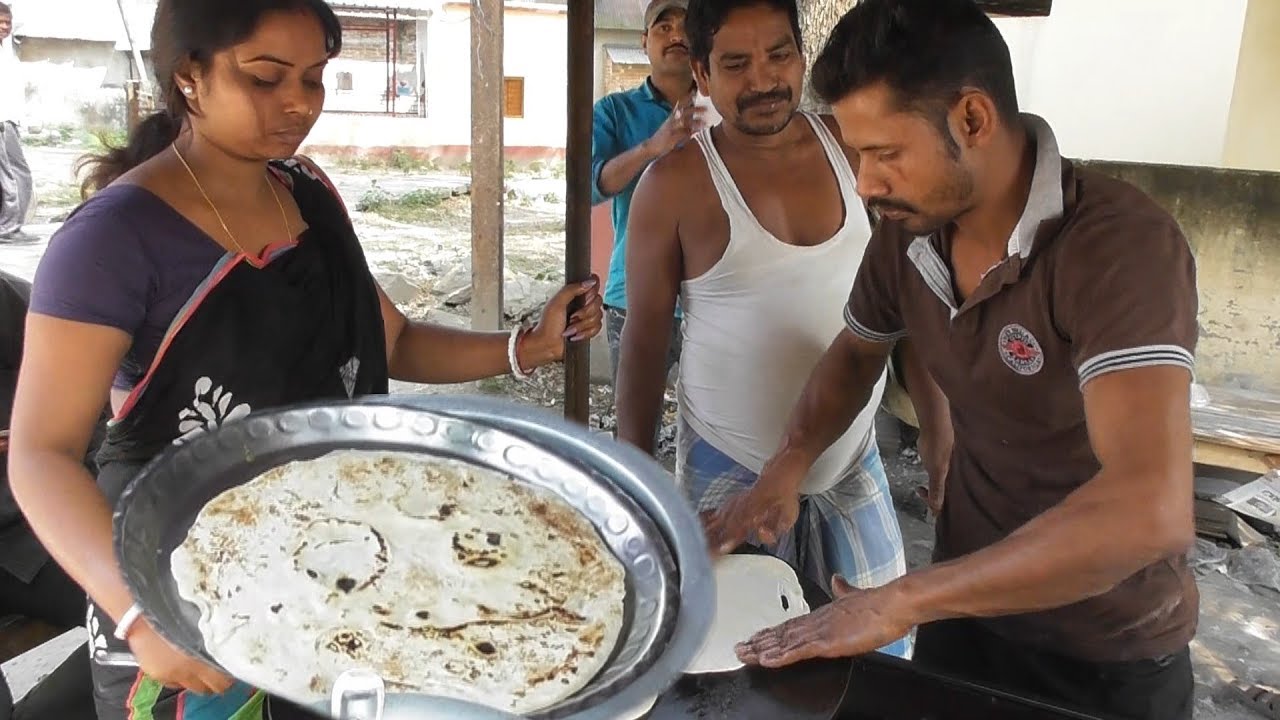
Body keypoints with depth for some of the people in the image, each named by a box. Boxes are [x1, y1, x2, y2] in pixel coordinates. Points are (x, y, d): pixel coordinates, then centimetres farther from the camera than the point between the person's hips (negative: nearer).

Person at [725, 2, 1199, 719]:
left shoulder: (1124, 245, -30)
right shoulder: (907, 230, -12)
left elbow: (1149, 510, -40)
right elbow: (856, 352, 7)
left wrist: (901, 599, -37)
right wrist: (786, 467, -8)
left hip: (1107, 652, -4)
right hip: (972, 595, 5)